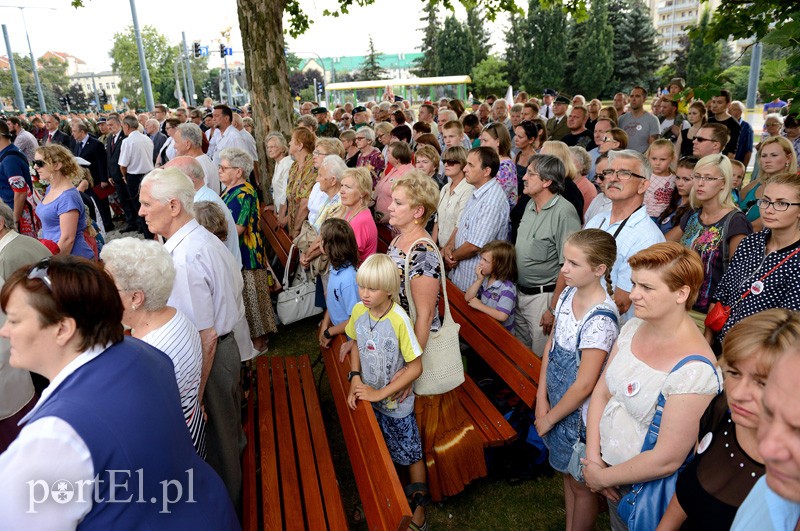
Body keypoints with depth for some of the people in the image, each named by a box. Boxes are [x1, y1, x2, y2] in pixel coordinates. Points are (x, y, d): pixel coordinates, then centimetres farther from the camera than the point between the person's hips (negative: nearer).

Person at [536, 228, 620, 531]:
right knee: (567, 472, 26)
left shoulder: (600, 319, -29)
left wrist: (548, 418, -12)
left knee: (581, 484, 16)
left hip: (580, 412, -7)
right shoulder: (568, 294, -5)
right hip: (557, 400, 7)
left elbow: (584, 385, -25)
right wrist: (541, 398, -1)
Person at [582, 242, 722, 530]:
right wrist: (593, 459, -9)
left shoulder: (694, 370, -29)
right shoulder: (633, 327, -7)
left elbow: (667, 460, -27)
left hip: (645, 489, -6)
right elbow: (601, 392, -2)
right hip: (608, 465, 6)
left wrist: (602, 477, -14)